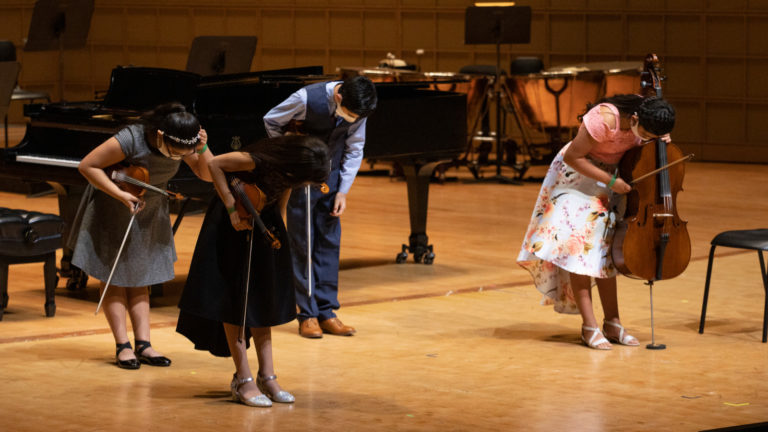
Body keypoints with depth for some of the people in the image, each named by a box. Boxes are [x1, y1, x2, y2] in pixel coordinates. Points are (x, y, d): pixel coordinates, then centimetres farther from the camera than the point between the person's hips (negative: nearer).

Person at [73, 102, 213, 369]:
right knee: (113, 275, -2)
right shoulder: (131, 140, -35)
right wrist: (121, 195, -35)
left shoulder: (183, 144, -19)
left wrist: (202, 149, -31)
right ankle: (123, 346, -1)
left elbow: (207, 175, -12)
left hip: (149, 212, 5)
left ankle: (143, 344, 8)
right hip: (113, 212, -5)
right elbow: (87, 166, -28)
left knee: (139, 276, 8)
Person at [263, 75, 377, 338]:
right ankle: (308, 314, 2)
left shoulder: (357, 109, -13)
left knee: (329, 242, 4)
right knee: (302, 244, -3)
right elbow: (271, 121, -10)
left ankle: (327, 312, 9)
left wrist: (343, 191, -4)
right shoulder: (307, 99, -27)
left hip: (331, 176, 4)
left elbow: (354, 149, 0)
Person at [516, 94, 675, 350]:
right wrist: (610, 181, -25)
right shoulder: (605, 119, -33)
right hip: (580, 176, -6)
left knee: (605, 250, 6)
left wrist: (659, 140, -14)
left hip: (612, 176, 6)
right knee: (579, 246, -13)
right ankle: (589, 327, -13)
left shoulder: (644, 119, -13)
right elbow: (573, 157, -25)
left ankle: (612, 323, 9)